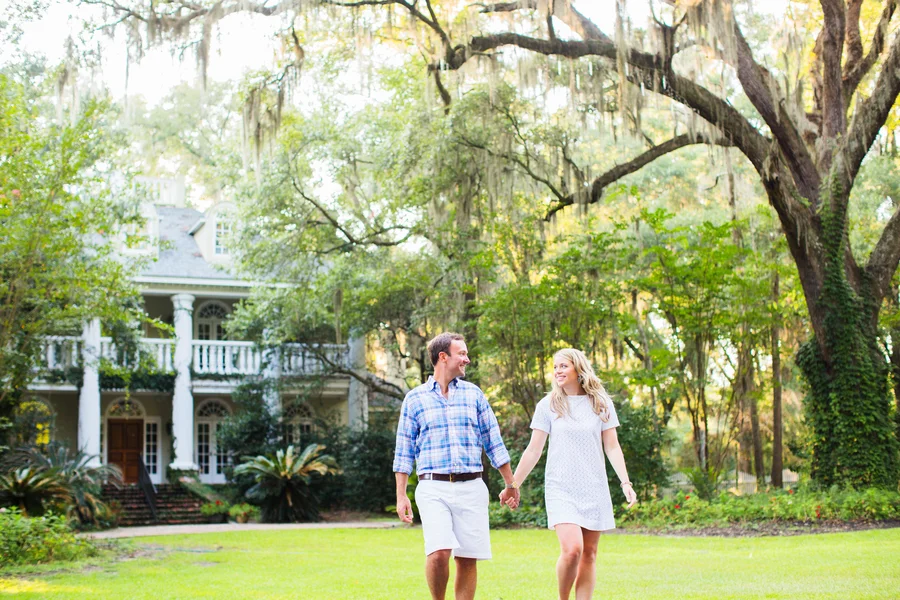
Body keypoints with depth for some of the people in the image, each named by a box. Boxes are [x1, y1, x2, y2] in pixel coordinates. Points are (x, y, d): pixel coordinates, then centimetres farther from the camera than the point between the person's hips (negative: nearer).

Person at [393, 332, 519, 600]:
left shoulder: (474, 394, 12)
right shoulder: (415, 398, 7)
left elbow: (493, 441, 14)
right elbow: (404, 451, 8)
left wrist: (510, 483, 10)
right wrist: (401, 496, 3)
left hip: (471, 487, 2)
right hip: (433, 488, -2)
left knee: (468, 558, 1)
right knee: (439, 552, -18)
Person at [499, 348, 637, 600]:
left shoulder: (601, 403, 5)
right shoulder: (548, 405, 2)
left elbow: (612, 447, 6)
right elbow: (533, 451, 5)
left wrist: (625, 482, -5)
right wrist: (513, 485, 3)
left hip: (595, 489, 2)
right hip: (560, 488, -2)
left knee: (589, 554, 3)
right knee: (572, 549, -17)